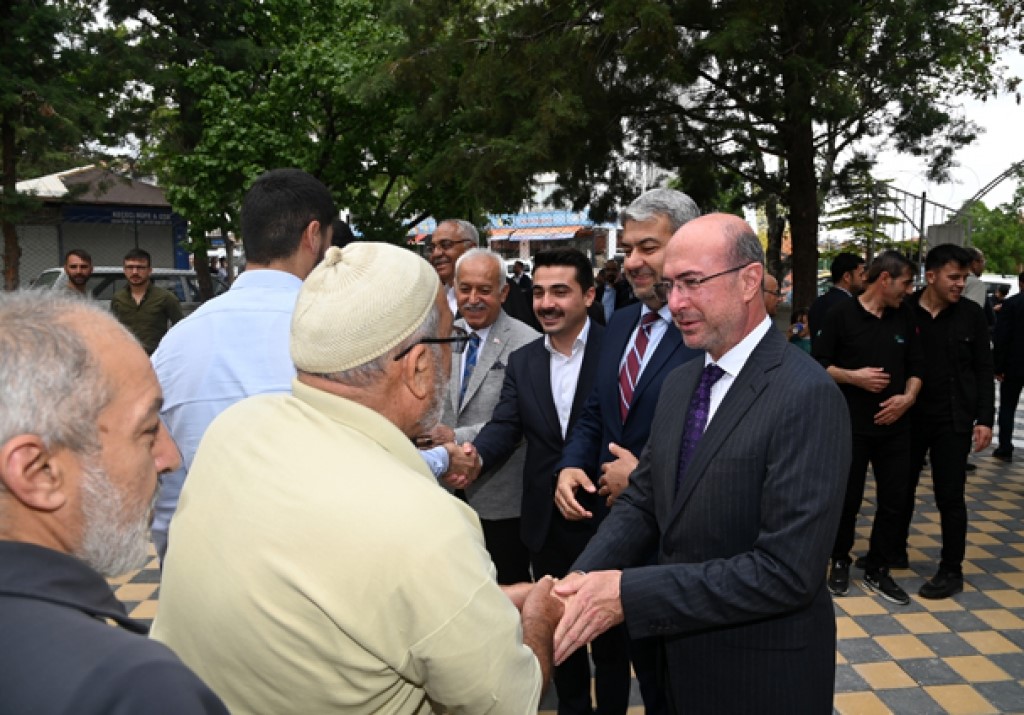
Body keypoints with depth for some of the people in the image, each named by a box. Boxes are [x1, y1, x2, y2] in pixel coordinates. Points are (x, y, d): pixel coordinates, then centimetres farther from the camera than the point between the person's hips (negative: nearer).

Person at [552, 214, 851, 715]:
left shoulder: (807, 396, -22)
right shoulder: (679, 383, 3)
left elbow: (786, 572, -26)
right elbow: (641, 504, 3)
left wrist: (627, 592, -27)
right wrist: (582, 581, -14)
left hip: (765, 674, -6)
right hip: (685, 655, 7)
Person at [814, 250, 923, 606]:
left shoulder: (905, 317, 7)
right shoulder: (841, 314, -7)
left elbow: (916, 365, 12)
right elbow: (818, 363, -5)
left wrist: (909, 397, -5)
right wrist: (853, 377, -18)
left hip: (895, 426, 4)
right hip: (851, 426, -4)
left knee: (894, 500, 6)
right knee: (848, 498, 7)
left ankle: (878, 570, 22)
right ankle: (840, 562, 27)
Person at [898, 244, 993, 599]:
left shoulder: (972, 315, -2)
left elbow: (983, 370, 1)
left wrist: (984, 419, -5)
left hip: (953, 421, -1)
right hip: (910, 418, 1)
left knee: (950, 497, 3)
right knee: (901, 489, 14)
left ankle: (952, 570, 16)